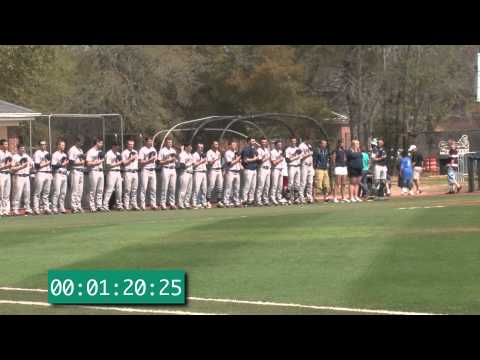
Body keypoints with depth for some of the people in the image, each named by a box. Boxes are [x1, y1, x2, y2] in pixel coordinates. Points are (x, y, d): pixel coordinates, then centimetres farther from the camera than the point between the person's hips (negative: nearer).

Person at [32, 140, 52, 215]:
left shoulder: (47, 153, 19)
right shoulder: (37, 153, -4)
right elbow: (37, 165, -12)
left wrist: (51, 174, 14)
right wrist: (46, 163, -7)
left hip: (48, 174, 7)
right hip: (40, 174, -7)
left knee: (46, 193, 7)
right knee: (37, 193, -6)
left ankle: (46, 208, 10)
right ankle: (36, 209, -7)